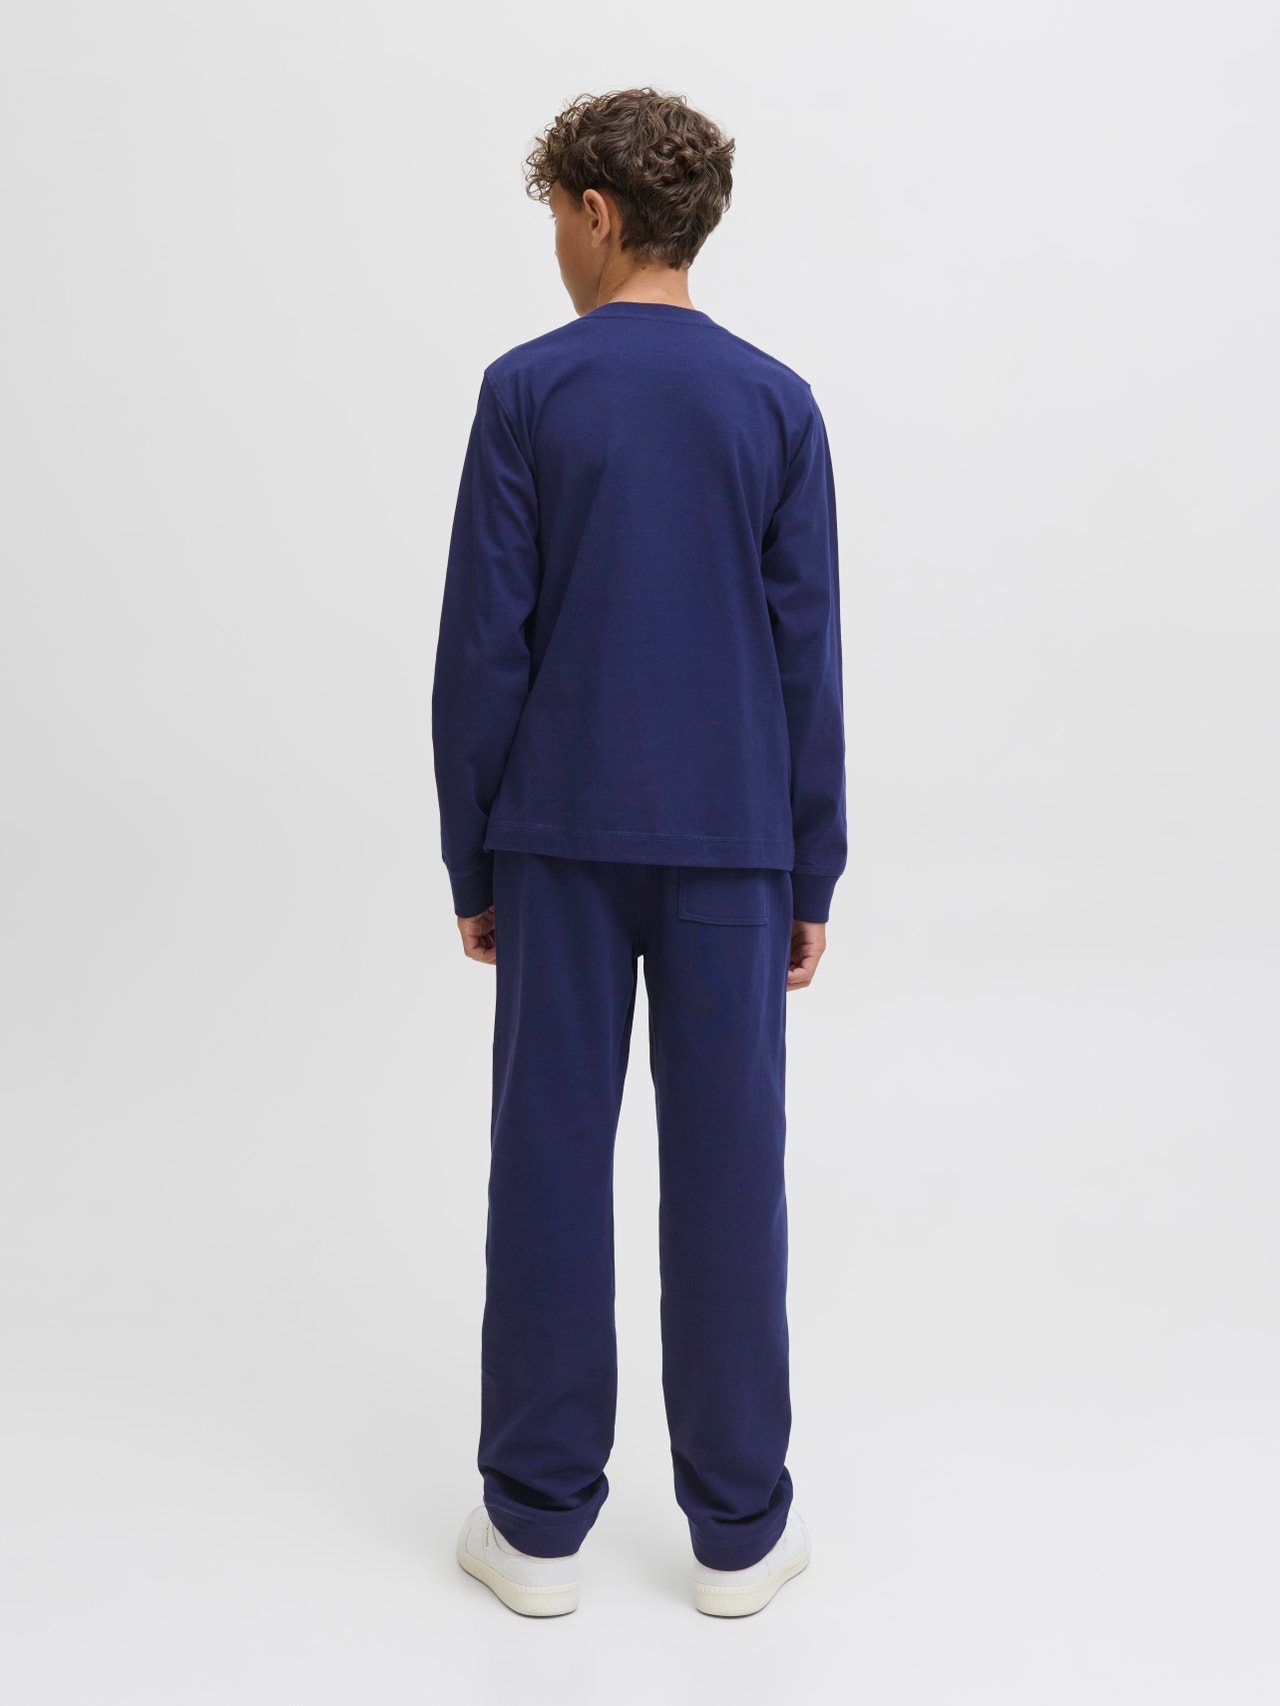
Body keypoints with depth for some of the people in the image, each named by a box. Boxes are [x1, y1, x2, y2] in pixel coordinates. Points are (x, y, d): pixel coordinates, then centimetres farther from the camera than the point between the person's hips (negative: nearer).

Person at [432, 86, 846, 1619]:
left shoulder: (527, 392, -3)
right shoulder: (777, 405, 2)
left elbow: (483, 647, -5)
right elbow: (809, 658, 1)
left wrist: (471, 864, 4)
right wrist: (811, 877, 7)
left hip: (562, 838, -1)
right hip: (730, 844, 1)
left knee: (549, 1158, 7)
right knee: (726, 1164, 7)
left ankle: (538, 1519, 17)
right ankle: (738, 1524, 18)